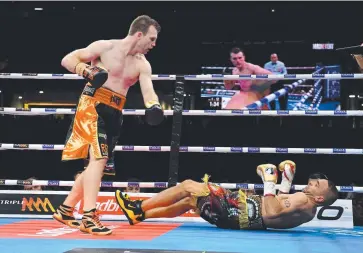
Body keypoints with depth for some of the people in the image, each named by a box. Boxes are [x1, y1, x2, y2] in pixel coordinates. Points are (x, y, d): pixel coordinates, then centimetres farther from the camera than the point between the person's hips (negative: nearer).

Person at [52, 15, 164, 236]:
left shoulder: (143, 65, 6)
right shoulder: (105, 47, -7)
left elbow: (148, 91, -8)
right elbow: (67, 60, -3)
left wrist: (153, 107, -30)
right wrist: (88, 72, -21)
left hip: (115, 112, 7)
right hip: (93, 106, -7)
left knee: (97, 161, 11)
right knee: (99, 159, -19)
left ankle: (66, 209, 25)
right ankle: (89, 217, -20)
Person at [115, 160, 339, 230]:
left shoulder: (303, 202, -19)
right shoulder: (307, 205, 10)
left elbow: (271, 212, -30)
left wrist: (269, 183, -21)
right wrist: (286, 181, 21)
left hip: (238, 213, -10)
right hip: (243, 208, 10)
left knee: (187, 186, -3)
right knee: (189, 201, 18)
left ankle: (138, 208, 10)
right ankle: (139, 215, 24)